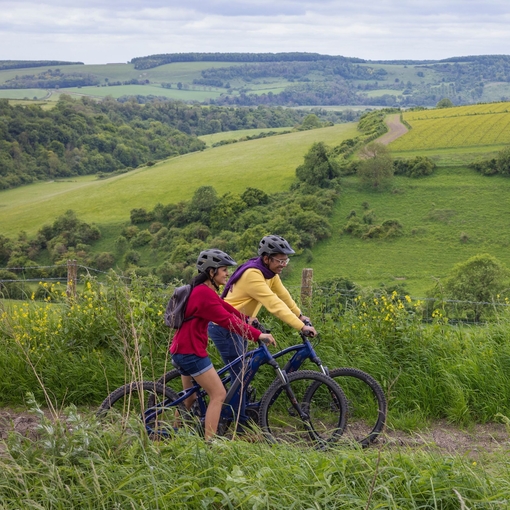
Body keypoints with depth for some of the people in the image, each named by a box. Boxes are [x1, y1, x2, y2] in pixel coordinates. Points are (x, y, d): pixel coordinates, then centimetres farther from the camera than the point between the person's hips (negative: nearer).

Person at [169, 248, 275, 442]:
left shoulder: (202, 290, 12)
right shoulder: (204, 293, -21)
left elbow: (226, 308, 14)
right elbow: (227, 319, -28)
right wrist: (258, 335, -30)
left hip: (182, 350, 11)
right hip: (191, 351, -11)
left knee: (190, 397, 22)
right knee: (218, 394, -6)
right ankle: (209, 442, -7)